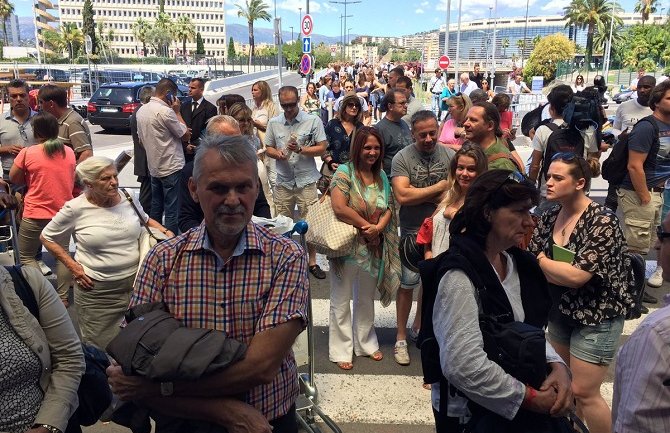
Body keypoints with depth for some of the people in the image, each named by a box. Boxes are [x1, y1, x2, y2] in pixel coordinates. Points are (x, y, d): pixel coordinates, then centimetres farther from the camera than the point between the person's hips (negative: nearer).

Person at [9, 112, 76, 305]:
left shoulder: (27, 153, -12)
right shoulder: (69, 152, 0)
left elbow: (13, 178, 1)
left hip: (35, 215, -4)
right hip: (64, 213, 4)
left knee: (26, 256, 12)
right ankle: (62, 297, 16)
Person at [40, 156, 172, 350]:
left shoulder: (127, 198, 0)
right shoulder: (75, 208, -9)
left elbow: (146, 220, 21)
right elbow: (47, 238, 4)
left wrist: (166, 232, 3)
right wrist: (73, 267, -5)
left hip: (136, 283, 3)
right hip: (97, 290, -3)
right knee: (101, 347, 9)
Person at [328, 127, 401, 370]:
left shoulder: (382, 176, 7)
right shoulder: (344, 172, -12)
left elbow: (389, 208, 6)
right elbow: (339, 208, -22)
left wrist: (378, 227, -14)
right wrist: (366, 225, -17)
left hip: (373, 248, 6)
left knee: (366, 299, 20)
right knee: (341, 300, 8)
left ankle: (366, 343, 37)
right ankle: (341, 350, 22)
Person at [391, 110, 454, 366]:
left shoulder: (449, 155, -4)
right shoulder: (402, 158, -11)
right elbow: (402, 196, -22)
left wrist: (419, 196, -19)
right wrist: (440, 187, -16)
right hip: (413, 231, -3)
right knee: (407, 284, 3)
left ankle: (419, 326, 39)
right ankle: (401, 338, 17)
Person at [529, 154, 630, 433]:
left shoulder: (602, 221, -21)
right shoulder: (550, 215, -2)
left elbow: (577, 276, -27)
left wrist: (543, 262, -14)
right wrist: (559, 271, -19)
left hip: (596, 316, -6)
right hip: (559, 311, 7)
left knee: (583, 392, 0)